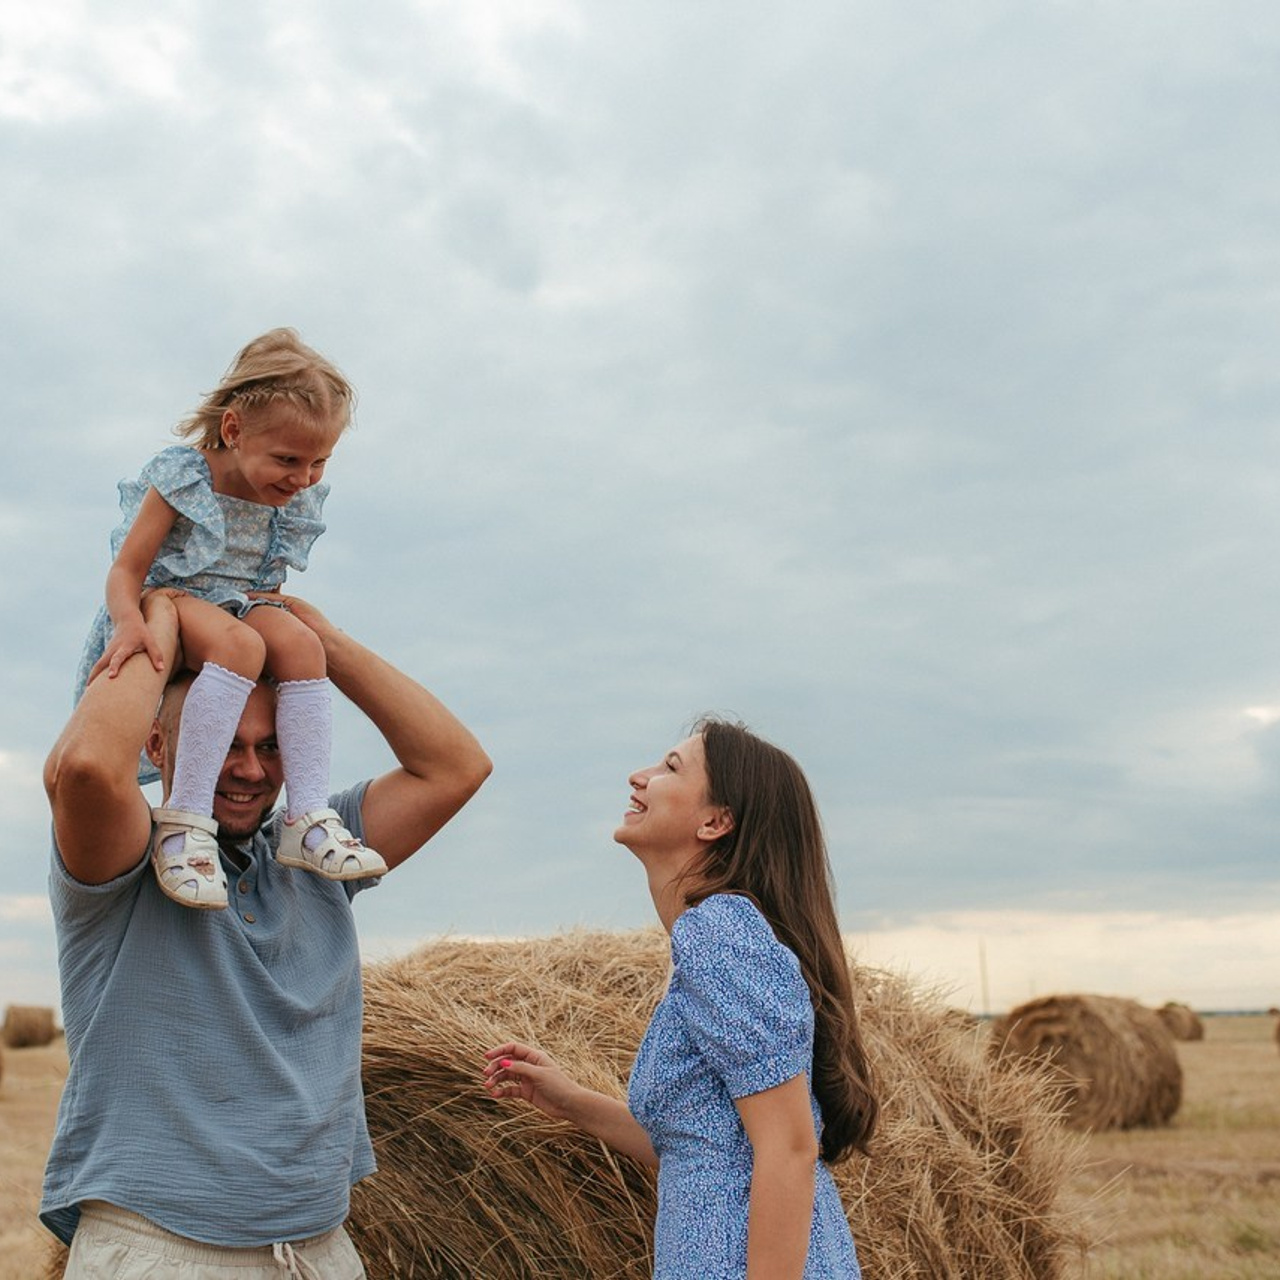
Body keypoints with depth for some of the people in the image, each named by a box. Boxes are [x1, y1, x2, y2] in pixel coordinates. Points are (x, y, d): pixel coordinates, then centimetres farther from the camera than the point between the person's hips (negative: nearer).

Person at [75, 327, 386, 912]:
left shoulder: (298, 500, 2)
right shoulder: (183, 476, -14)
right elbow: (127, 568, -16)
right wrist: (129, 622, -36)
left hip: (241, 607, 5)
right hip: (168, 601, -5)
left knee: (300, 642, -28)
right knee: (239, 643, -37)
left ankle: (308, 818, -29)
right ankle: (185, 820, -40)